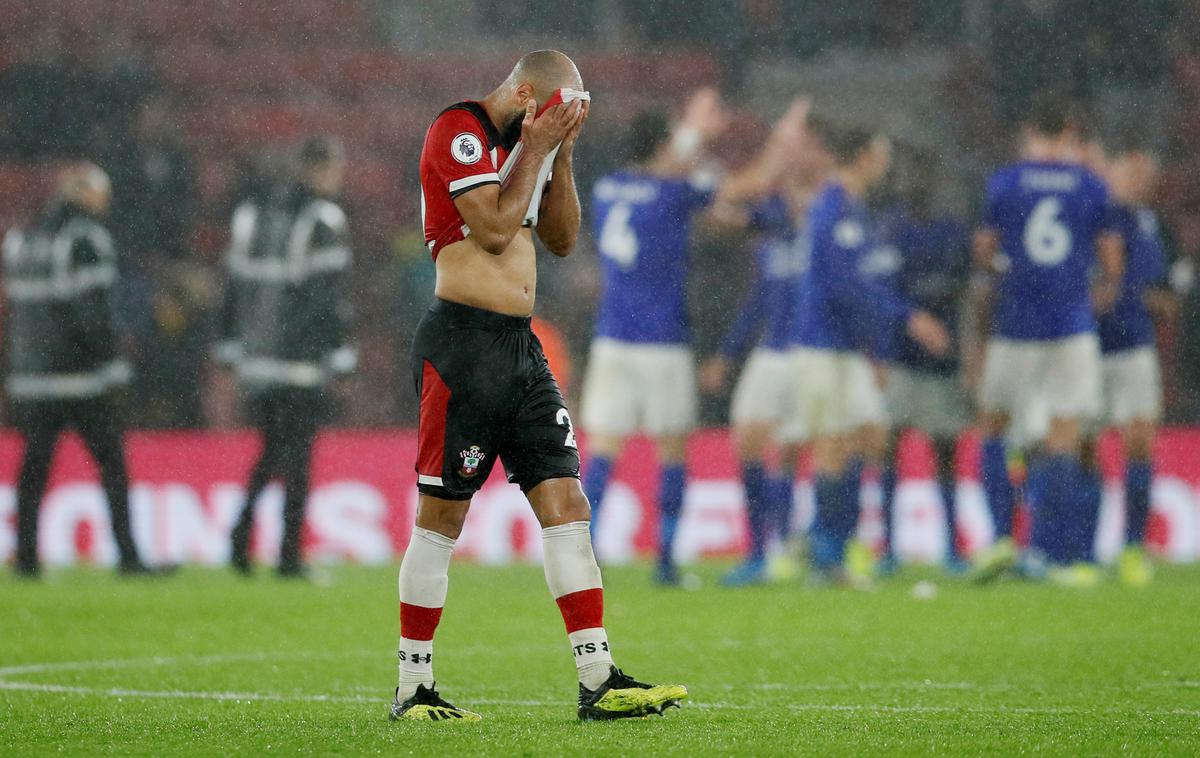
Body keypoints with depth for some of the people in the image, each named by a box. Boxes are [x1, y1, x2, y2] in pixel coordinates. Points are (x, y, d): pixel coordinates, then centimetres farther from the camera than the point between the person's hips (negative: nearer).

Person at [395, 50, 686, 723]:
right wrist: (535, 149, -9)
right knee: (442, 517, -3)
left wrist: (563, 156, 10)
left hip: (522, 350, 8)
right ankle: (414, 690, 4)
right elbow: (495, 228, -16)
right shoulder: (459, 131, -9)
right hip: (465, 345, -8)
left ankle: (598, 683, -1)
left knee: (567, 504, 1)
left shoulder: (528, 144, 17)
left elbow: (562, 239, 20)